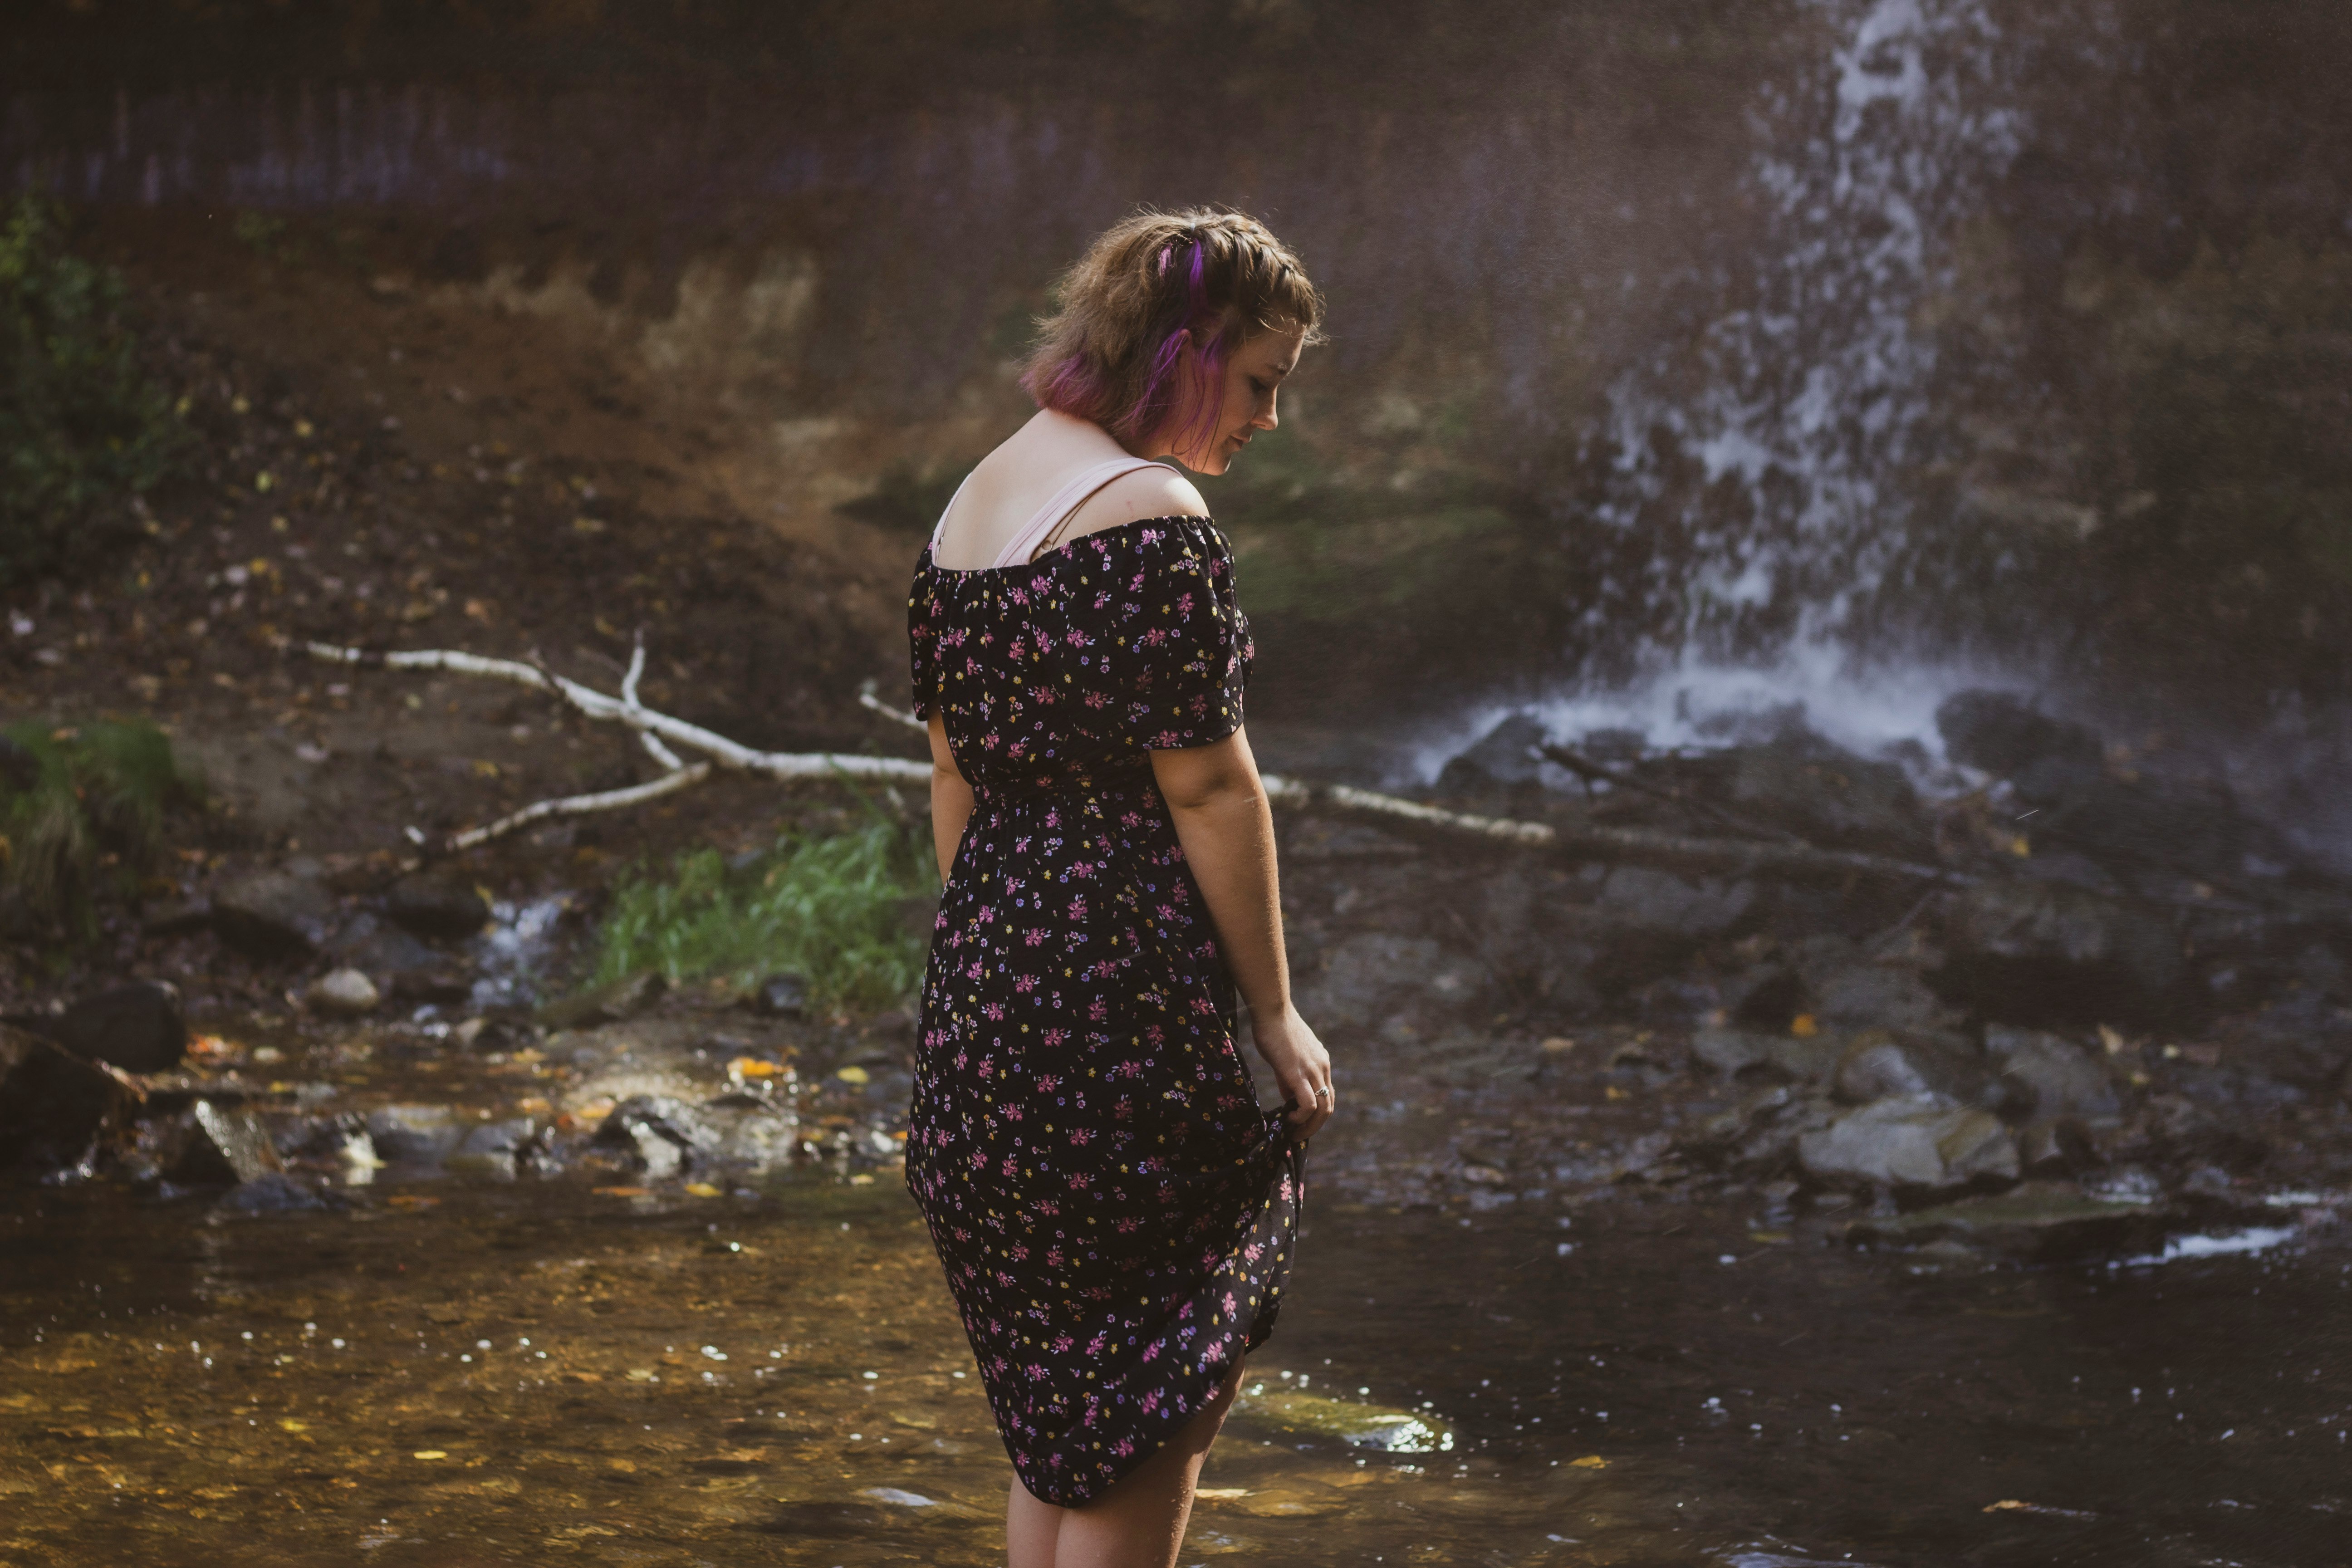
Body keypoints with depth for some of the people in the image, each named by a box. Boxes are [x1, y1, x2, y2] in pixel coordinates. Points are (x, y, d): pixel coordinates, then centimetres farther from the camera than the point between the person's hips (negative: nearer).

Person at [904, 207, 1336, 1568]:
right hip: (1124, 1005, -9)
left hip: (987, 990, 9)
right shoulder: (1153, 519, -15)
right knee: (1153, 1406, 1)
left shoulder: (975, 501, 13)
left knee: (1062, 1418, 17)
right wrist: (1275, 1011, -8)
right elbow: (1207, 791, -15)